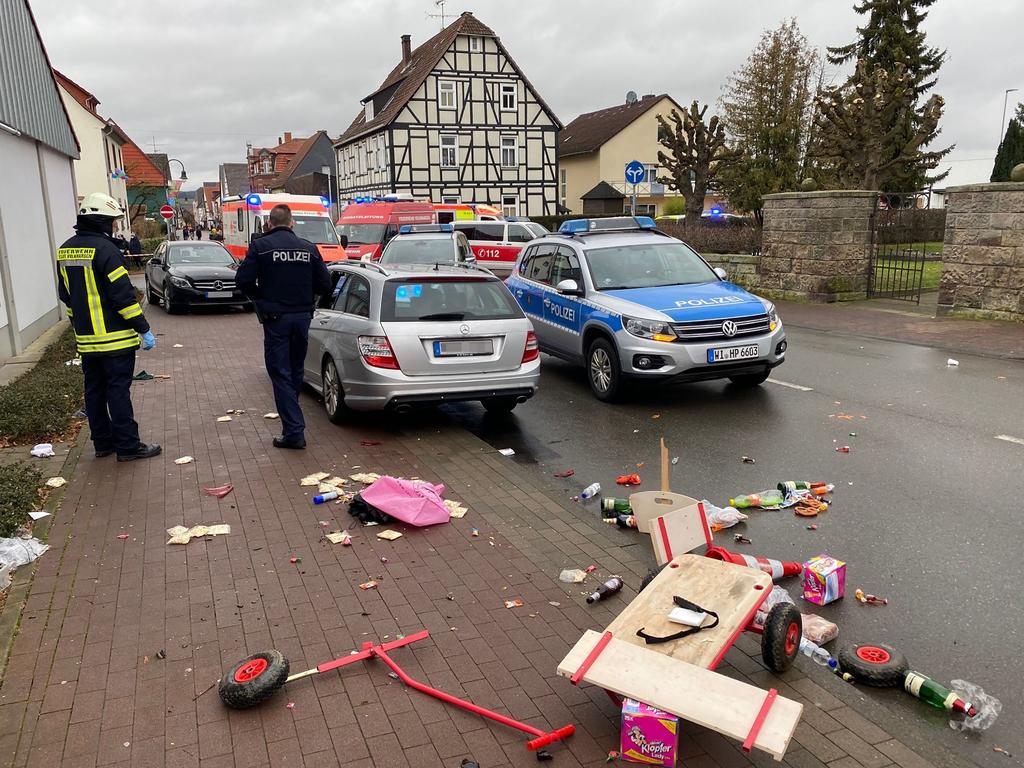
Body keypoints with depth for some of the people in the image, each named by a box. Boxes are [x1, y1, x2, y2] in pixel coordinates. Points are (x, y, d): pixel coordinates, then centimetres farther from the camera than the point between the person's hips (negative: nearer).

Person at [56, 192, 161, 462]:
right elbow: (124, 295, -19)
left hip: (85, 339, 8)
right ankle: (128, 446, 3)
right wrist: (144, 329, -14)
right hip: (114, 338, -8)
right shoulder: (104, 249, -16)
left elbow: (67, 295, 17)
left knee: (94, 391, 13)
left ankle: (103, 442, 22)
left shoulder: (65, 250, 10)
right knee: (118, 391, -3)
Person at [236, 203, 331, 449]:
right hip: (302, 316, 4)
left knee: (281, 374, -1)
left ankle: (294, 431, -6)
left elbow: (243, 280, -11)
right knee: (296, 371, 17)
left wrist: (260, 299, 6)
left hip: (275, 318, -4)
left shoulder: (260, 246, -5)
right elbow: (325, 284, 3)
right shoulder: (309, 247, 5)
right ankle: (292, 424, 29)